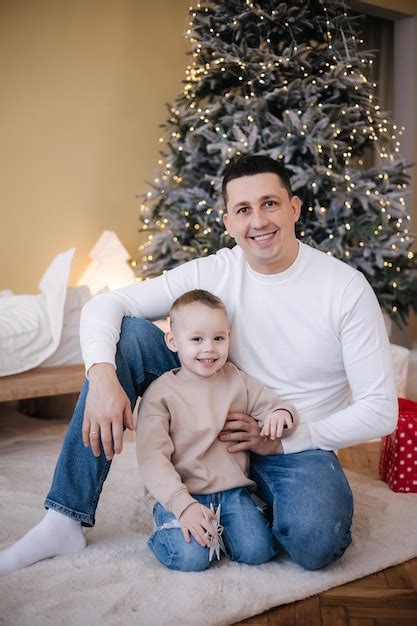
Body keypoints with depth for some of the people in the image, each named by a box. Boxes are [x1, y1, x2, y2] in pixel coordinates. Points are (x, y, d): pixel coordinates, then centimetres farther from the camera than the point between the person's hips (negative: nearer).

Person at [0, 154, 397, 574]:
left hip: (297, 445, -2)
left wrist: (281, 439, -17)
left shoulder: (346, 287, -14)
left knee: (314, 542, -36)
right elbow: (105, 304, -10)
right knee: (128, 334, -16)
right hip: (217, 427, 3)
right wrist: (102, 375, -30)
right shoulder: (215, 272, -7)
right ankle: (66, 520, -14)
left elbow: (380, 411, -12)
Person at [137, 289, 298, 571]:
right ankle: (172, 527, 7)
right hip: (179, 494, -3)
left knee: (257, 550, -17)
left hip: (232, 489, 4)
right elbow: (152, 458, -11)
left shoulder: (238, 380, 6)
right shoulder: (160, 394, -7)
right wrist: (183, 505, -23)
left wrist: (281, 415, -16)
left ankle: (217, 528, 12)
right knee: (191, 557, -25)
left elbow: (274, 405, 11)